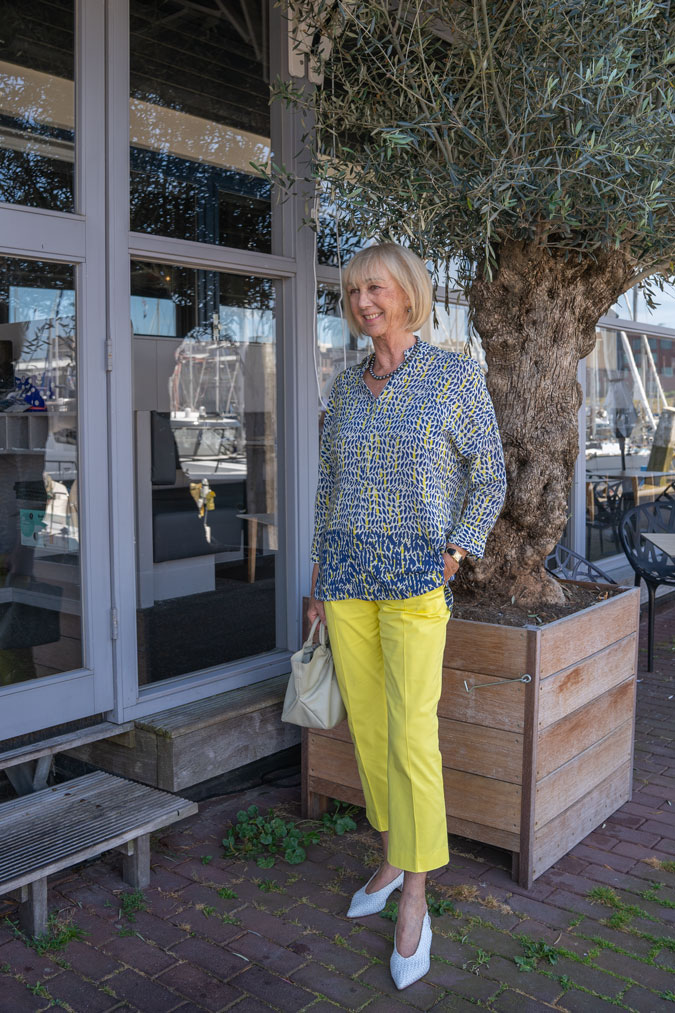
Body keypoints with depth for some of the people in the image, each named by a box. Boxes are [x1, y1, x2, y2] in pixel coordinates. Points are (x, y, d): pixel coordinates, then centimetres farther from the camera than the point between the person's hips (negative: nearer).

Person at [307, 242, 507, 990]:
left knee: (411, 737, -6)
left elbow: (488, 479, 1)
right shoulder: (345, 388, 9)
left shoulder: (456, 376, -3)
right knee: (365, 726, 11)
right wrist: (319, 583, 12)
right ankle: (392, 858, 31)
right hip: (346, 574, 5)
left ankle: (414, 903, 9)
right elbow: (329, 488, 14)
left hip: (415, 575, -5)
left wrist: (455, 556, -11)